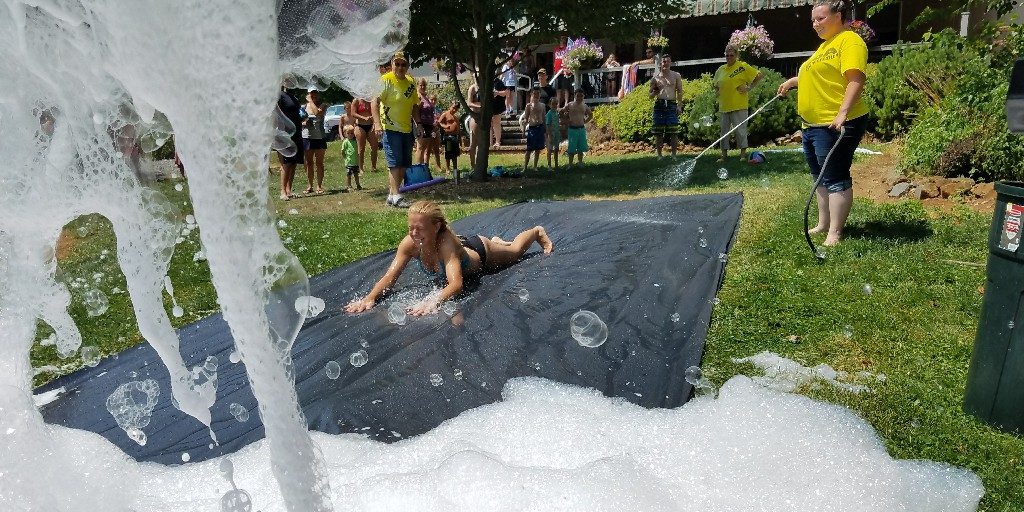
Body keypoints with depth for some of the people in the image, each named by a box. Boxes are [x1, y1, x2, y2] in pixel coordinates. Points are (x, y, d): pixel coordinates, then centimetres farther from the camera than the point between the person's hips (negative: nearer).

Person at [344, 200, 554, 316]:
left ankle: (538, 232, 59)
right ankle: (496, 240, 68)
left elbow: (456, 284, -59)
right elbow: (390, 276, -35)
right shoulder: (409, 243, -36)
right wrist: (370, 298, -52)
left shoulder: (446, 242, -49)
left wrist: (433, 301, -76)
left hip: (481, 252, -4)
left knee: (515, 251, 29)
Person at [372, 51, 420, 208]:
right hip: (391, 129, -7)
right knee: (395, 163, -10)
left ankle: (391, 195, 17)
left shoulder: (410, 82, 12)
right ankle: (395, 196, -8)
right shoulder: (385, 80, -9)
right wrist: (377, 123, -28)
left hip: (407, 129, 7)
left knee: (404, 165, 8)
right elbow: (374, 102, -17)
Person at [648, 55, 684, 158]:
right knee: (658, 132, 1)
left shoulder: (676, 76, 10)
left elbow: (680, 91, 8)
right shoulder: (655, 78, 12)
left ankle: (674, 154, 0)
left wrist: (679, 106, -3)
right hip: (659, 105, 1)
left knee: (673, 131, -6)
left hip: (672, 104, -1)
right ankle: (659, 155, 9)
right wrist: (655, 91, -6)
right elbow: (651, 95, 17)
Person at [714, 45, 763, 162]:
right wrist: (717, 91, 11)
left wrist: (749, 88, -7)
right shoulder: (720, 70, 13)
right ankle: (724, 155, 14)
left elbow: (759, 76, -2)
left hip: (739, 106, -5)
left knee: (740, 130, -4)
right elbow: (716, 86, 30)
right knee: (724, 131, 7)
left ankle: (743, 154, 3)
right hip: (724, 107, 5)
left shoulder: (742, 67, -2)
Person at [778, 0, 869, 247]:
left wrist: (843, 113, -31)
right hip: (812, 124, 10)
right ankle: (823, 223, 27)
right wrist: (794, 80, 27)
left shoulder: (849, 41, -9)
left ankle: (835, 233, -2)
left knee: (836, 179, -6)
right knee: (821, 177, 16)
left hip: (836, 125, -10)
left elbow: (855, 80, -21)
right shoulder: (825, 45, 21)